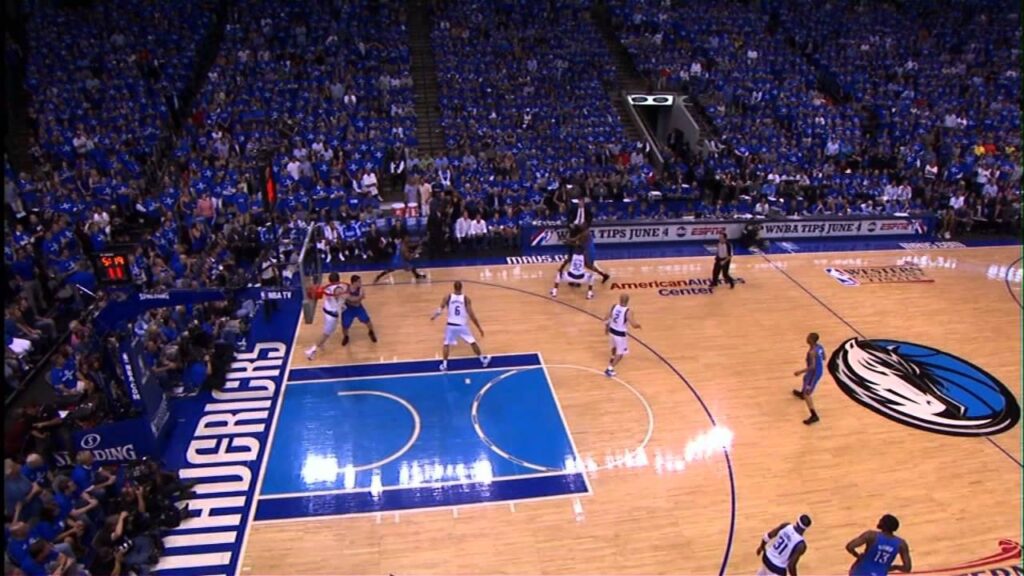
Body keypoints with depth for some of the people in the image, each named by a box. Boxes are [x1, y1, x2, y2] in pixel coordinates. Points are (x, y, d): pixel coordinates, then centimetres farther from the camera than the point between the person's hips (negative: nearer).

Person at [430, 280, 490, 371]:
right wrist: (479, 327, -5)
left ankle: (444, 364, 6)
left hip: (451, 325, 0)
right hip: (462, 325, 0)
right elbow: (471, 314, -11)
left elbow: (440, 309, -10)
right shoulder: (466, 298, -8)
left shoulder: (447, 297, -5)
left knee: (446, 344, 17)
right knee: (473, 342, 16)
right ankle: (483, 359, 26)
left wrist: (434, 316, 11)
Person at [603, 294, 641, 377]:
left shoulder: (614, 307, -8)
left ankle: (613, 359, 59)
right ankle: (610, 369, 4)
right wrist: (638, 326, -3)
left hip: (612, 331, 6)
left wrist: (606, 327, 18)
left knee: (615, 346, 34)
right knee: (621, 353, 9)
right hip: (621, 334, -6)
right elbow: (634, 324, -27)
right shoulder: (628, 311, -25)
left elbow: (606, 318, 0)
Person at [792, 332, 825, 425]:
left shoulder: (812, 352, -32)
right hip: (820, 370, 9)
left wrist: (800, 372, -26)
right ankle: (802, 393, 67)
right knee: (805, 378, 38)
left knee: (807, 394, -4)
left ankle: (814, 416, -7)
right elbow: (824, 358, 10)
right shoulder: (820, 347, -5)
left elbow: (812, 367, -33)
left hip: (814, 373, -9)